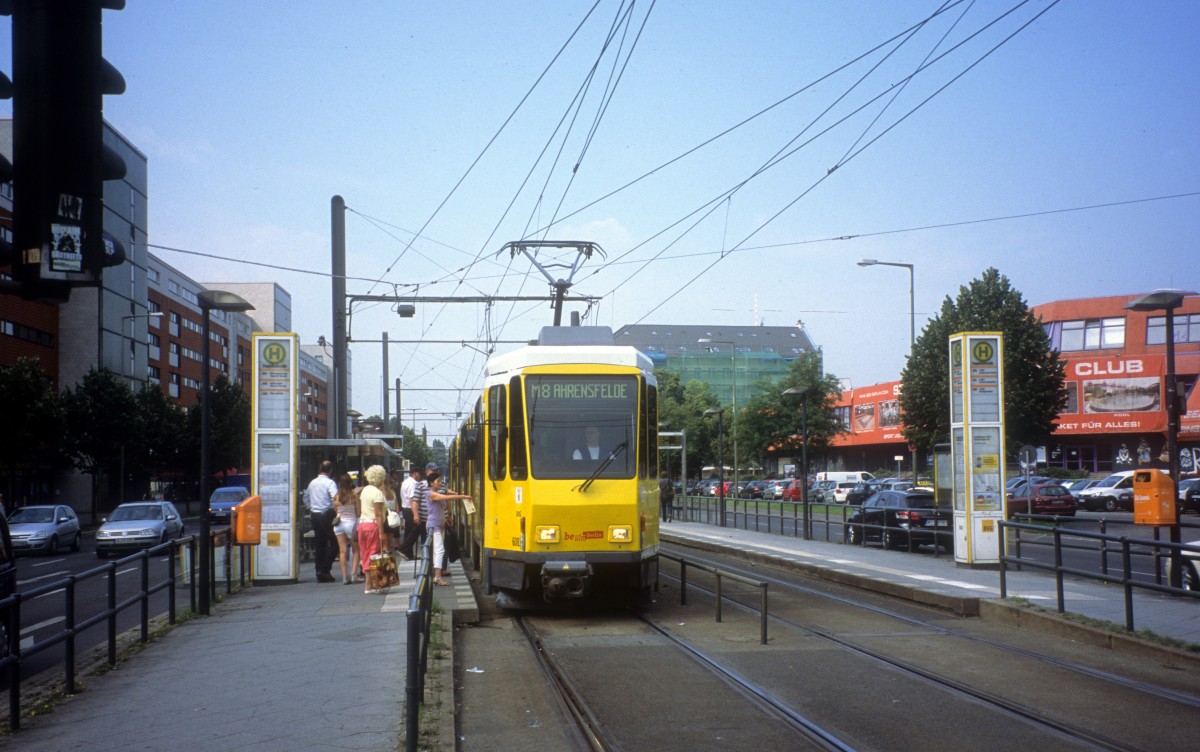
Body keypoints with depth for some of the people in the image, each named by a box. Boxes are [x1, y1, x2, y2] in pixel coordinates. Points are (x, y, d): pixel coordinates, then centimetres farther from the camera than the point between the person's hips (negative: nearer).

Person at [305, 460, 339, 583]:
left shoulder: (312, 483, 11)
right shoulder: (330, 483, -11)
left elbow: (306, 496, 24)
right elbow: (336, 498, -22)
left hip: (314, 515, 7)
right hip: (327, 515, -7)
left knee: (319, 545, 10)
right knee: (333, 543, -1)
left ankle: (320, 574, 10)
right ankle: (325, 570, -10)